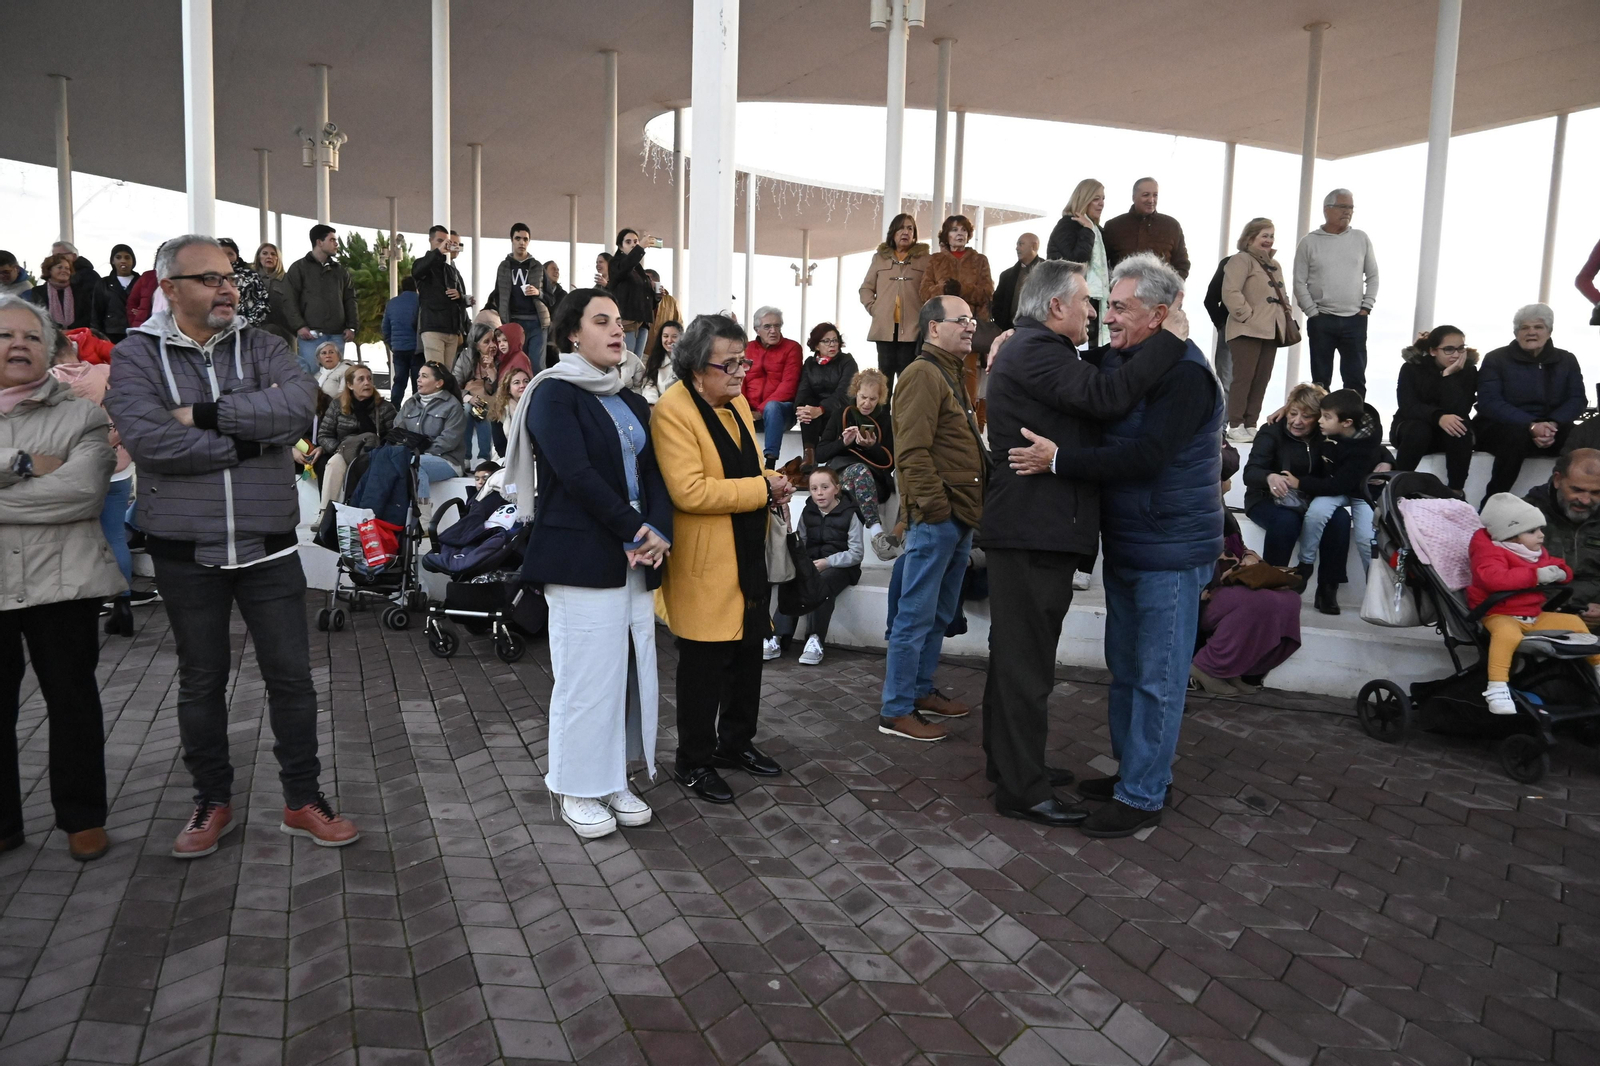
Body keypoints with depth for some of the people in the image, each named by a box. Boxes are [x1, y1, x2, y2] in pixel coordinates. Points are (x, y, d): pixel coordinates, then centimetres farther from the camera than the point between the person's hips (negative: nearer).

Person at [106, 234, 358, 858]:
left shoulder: (260, 347, 3)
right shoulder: (136, 356, -3)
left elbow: (300, 402, -18)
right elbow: (148, 440, -20)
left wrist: (204, 414, -20)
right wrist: (251, 439, -16)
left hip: (269, 546, 1)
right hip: (185, 553, -1)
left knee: (291, 676, 6)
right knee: (200, 682, 13)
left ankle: (302, 800, 22)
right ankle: (212, 801, 31)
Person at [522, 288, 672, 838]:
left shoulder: (632, 402, 17)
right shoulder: (555, 394, -5)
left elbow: (653, 473, 9)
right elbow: (577, 474, -16)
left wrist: (658, 532, -9)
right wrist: (634, 531, -16)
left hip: (636, 558, 7)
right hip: (581, 558, -7)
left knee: (633, 669, 9)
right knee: (586, 674, 0)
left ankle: (615, 778, 24)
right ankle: (579, 789, 15)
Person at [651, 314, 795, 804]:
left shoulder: (737, 402, 12)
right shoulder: (673, 411, -16)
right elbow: (688, 490, -26)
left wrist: (772, 488, 1)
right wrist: (762, 488, -20)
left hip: (749, 557, 9)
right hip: (706, 565, -8)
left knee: (748, 655, 17)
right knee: (704, 665, 2)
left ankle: (735, 743, 35)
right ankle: (693, 761, 19)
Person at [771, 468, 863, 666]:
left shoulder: (849, 513, -4)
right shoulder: (807, 512, 11)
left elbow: (857, 553, -8)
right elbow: (799, 543, 11)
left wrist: (827, 562, -17)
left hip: (840, 566, -4)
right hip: (811, 564, 4)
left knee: (820, 584, -36)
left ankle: (815, 640, -33)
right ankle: (778, 638, -33)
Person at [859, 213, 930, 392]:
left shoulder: (924, 258, 8)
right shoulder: (880, 257, 14)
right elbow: (865, 288, 15)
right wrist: (873, 308, 1)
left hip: (912, 328, -2)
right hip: (885, 327, 2)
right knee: (885, 373, 3)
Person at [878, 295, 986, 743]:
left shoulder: (950, 374, 21)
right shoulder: (923, 375, -11)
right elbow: (912, 452, -20)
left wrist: (968, 509, 16)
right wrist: (935, 506, -21)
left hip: (958, 516, 10)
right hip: (935, 517, -10)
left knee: (939, 615, 17)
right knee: (916, 615, -4)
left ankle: (921, 691, 29)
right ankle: (896, 710, 3)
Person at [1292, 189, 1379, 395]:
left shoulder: (1362, 239, 8)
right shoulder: (1309, 242, 2)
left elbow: (1373, 277, 12)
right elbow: (1300, 283, -1)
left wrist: (1366, 308, 1)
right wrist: (1313, 313, -7)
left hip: (1355, 320, 2)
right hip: (1321, 320, -2)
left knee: (1356, 378, 0)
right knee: (1321, 380, 4)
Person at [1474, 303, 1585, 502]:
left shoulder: (1567, 360, 11)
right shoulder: (1496, 359, 0)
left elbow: (1577, 400, 2)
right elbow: (1489, 403, -12)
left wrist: (1553, 424, -21)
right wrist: (1531, 426, -26)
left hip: (1552, 427, 3)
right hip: (1501, 427, -3)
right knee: (1517, 436, -38)